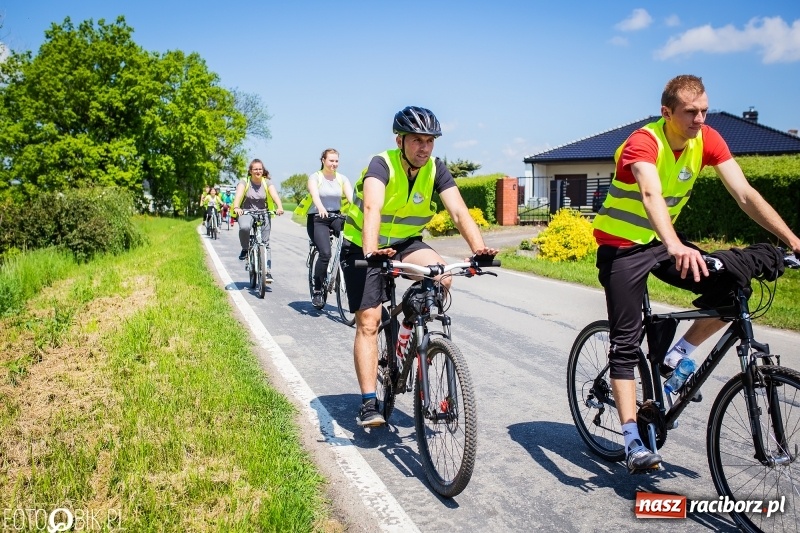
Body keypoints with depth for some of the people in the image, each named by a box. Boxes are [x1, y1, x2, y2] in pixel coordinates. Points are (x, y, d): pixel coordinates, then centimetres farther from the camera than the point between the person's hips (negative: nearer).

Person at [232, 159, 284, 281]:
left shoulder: (267, 182, 0)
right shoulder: (244, 182, -4)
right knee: (244, 227, -35)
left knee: (265, 242, -5)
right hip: (246, 212, -2)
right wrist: (236, 208, -43)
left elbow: (274, 195, -17)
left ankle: (267, 271, 0)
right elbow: (239, 194, -22)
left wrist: (279, 207, -38)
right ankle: (245, 249, -6)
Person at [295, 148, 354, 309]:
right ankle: (317, 292, -7)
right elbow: (315, 194, -23)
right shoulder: (315, 177, -3)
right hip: (318, 219, -3)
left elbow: (351, 196, -9)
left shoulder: (342, 179, 7)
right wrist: (321, 208, -45)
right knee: (325, 253, -23)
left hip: (336, 217, 4)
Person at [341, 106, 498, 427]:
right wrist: (371, 251, -59)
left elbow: (459, 211, -23)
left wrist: (479, 248, -41)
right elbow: (372, 208, -41)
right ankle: (369, 404, -4)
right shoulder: (381, 164, -24)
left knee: (442, 278, -26)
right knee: (368, 322, -10)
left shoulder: (436, 170, -12)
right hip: (363, 248, -3)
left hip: (405, 242, 3)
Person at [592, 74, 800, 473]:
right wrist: (676, 247, -61)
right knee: (626, 342, -7)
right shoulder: (643, 142, -26)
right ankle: (633, 442, -2)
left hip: (662, 241, 6)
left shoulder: (707, 140, -8)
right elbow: (651, 195, -44)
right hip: (621, 246, -5)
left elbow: (745, 194, -12)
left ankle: (676, 357, 5)